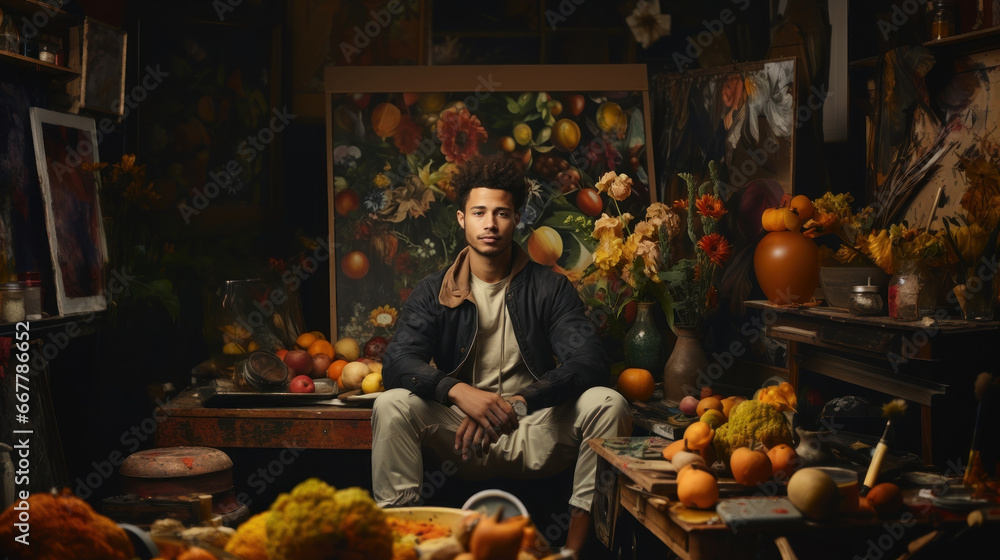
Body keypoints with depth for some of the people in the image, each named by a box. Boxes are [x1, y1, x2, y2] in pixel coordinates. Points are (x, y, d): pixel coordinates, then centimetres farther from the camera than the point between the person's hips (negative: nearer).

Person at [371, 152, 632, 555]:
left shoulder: (550, 288, 2)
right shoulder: (433, 292, 4)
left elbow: (591, 363, -12)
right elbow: (396, 365, -10)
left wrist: (516, 403, -29)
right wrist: (459, 392, -32)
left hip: (537, 435, 0)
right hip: (460, 433, 0)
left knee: (607, 403, -26)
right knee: (391, 406, -24)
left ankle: (575, 547, -23)